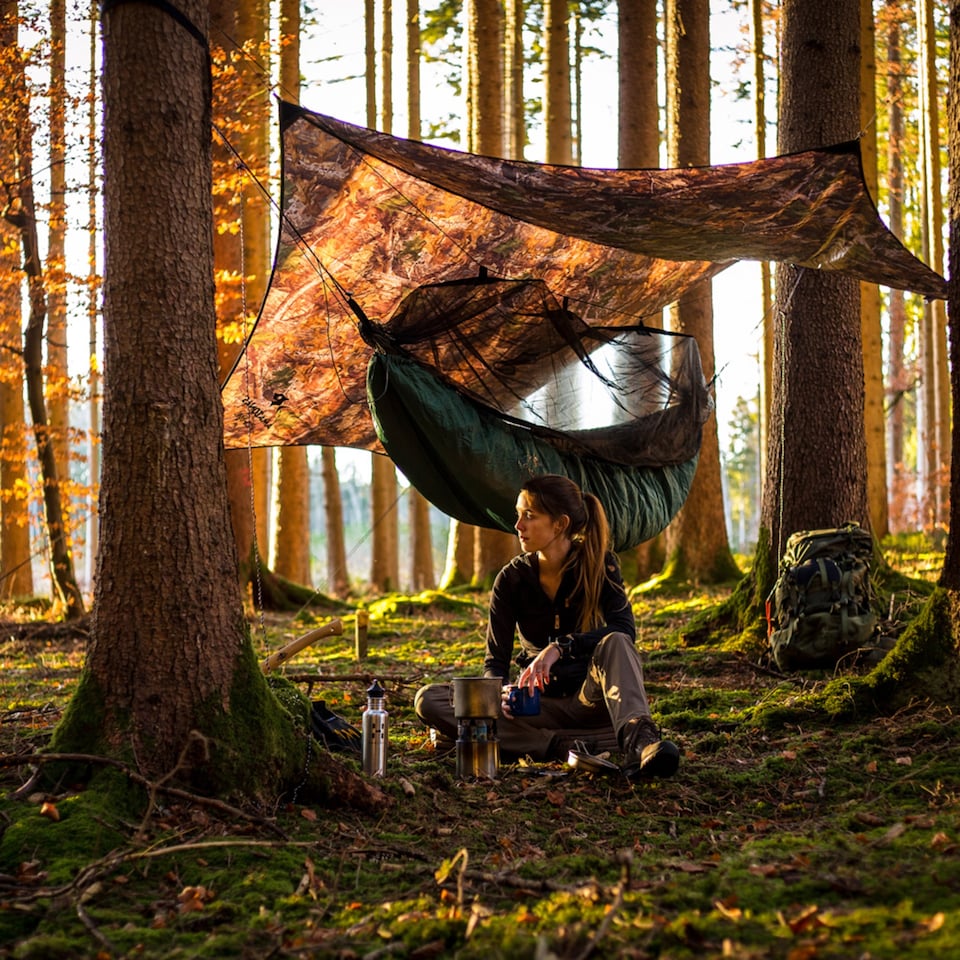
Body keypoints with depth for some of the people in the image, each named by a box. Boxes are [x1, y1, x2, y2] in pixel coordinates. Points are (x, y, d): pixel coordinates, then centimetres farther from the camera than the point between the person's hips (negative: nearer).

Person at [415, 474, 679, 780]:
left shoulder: (598, 565, -6)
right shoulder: (512, 579, -1)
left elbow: (624, 630, -23)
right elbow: (496, 660, -3)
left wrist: (561, 647, -37)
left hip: (591, 697, -2)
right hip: (538, 705, 2)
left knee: (615, 644, -33)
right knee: (429, 700, -19)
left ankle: (638, 739, -60)